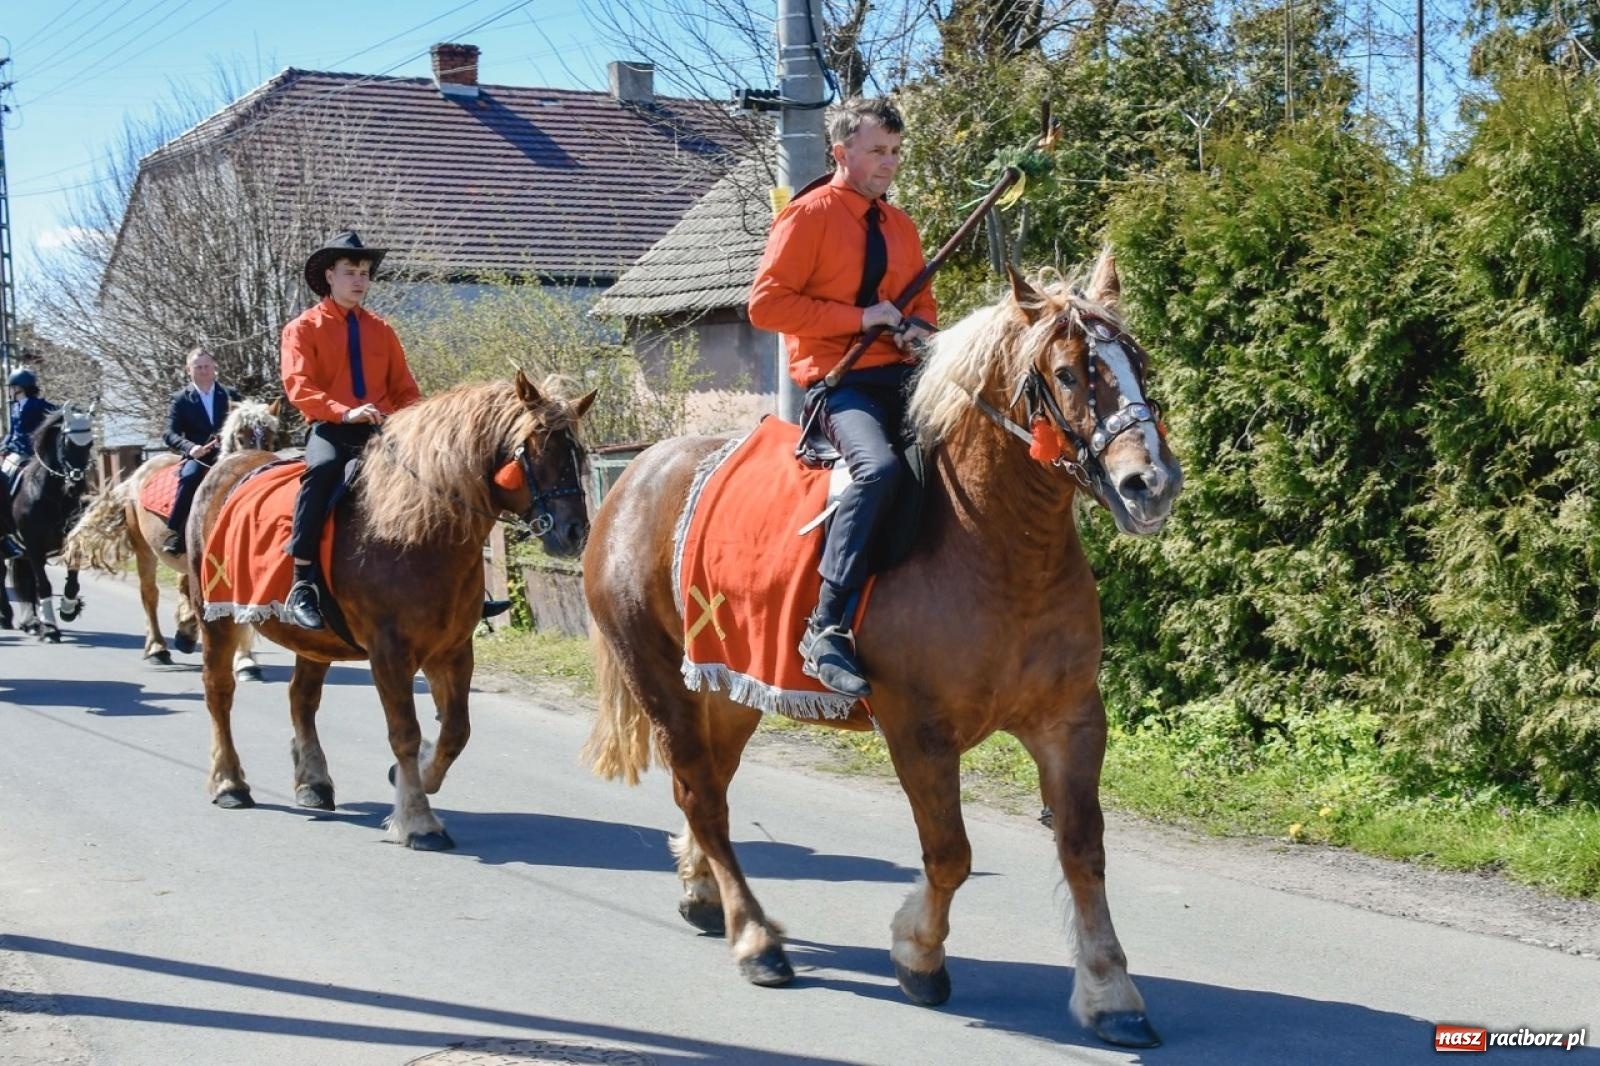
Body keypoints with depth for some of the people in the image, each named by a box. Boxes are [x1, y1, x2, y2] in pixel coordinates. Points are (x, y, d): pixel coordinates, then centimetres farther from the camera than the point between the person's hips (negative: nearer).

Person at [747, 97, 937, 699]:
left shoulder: (900, 226, 19)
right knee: (879, 467, -35)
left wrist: (918, 327, 3)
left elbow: (921, 301, 30)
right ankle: (827, 628, -34)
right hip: (835, 378, -8)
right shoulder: (809, 216, -2)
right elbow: (766, 303, -9)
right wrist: (859, 317, -14)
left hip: (899, 376, 8)